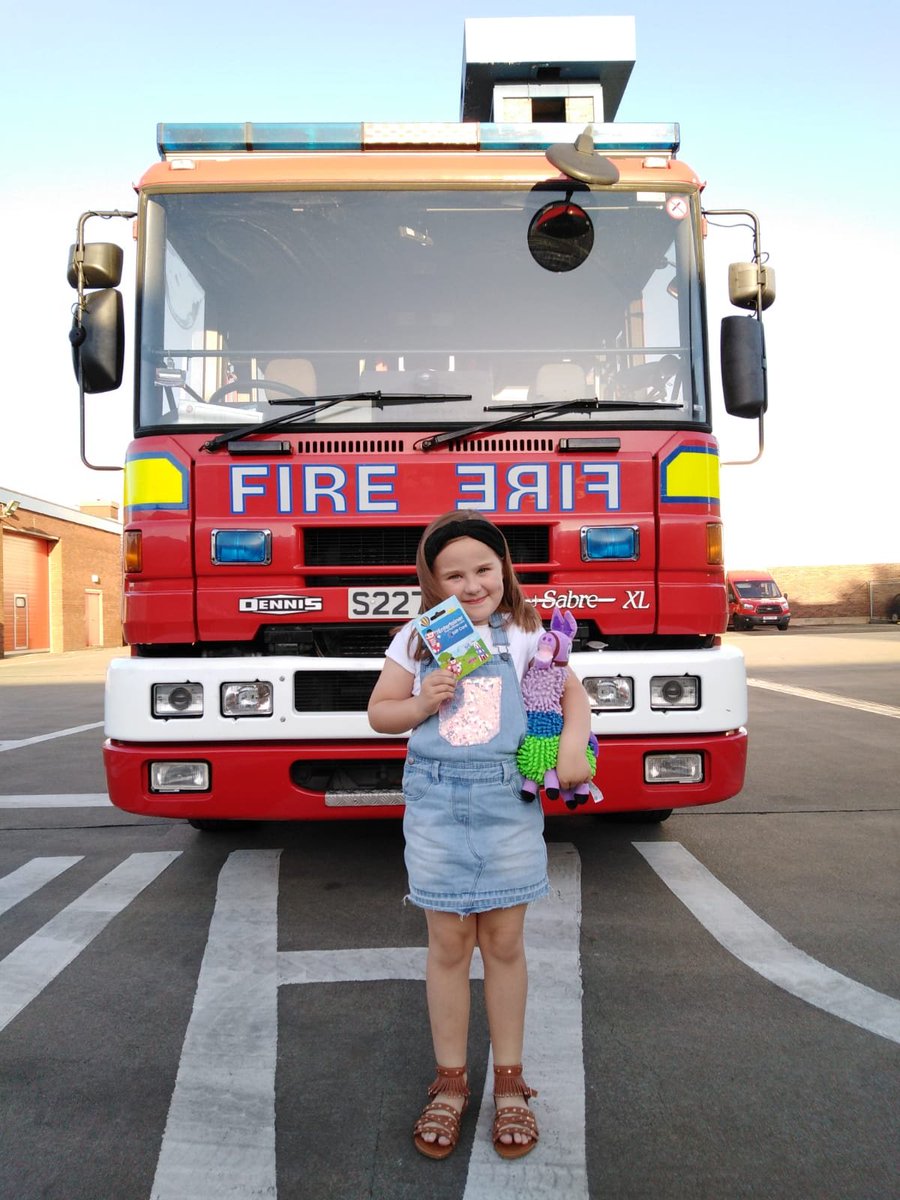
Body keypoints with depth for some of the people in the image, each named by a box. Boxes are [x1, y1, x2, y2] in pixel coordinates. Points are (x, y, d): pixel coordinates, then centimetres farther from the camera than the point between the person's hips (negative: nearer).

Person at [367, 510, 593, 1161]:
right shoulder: (417, 639, 2)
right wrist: (422, 704, -11)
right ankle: (450, 1084, 27)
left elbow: (574, 692, 7)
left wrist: (573, 743, -10)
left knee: (505, 943, 10)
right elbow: (380, 711, 8)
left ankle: (511, 1084, 27)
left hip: (509, 803, 0)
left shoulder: (525, 637, 1)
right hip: (436, 806, 1)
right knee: (448, 945, 9)